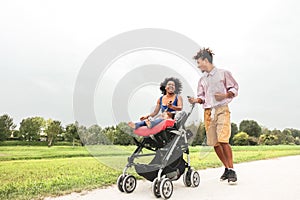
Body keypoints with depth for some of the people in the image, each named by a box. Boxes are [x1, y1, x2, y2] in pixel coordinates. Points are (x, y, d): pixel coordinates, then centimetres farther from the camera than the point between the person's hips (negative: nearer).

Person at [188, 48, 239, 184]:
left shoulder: (223, 73, 7)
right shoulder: (202, 80, 20)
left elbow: (234, 88, 5)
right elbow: (202, 97, 17)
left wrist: (225, 95, -13)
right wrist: (196, 100, -4)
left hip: (222, 109, -5)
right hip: (208, 112, 5)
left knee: (223, 140, -18)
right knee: (214, 143, 3)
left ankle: (232, 170, -7)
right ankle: (227, 168, 18)